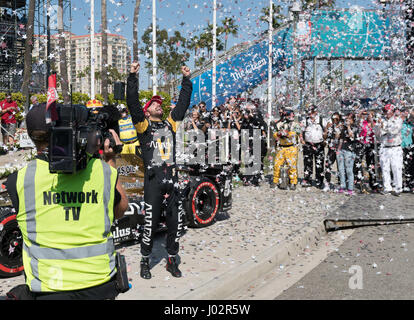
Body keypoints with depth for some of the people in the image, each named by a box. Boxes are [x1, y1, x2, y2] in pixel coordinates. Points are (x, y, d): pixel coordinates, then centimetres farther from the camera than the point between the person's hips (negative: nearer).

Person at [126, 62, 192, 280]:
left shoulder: (170, 123, 18)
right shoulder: (143, 124, 6)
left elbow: (183, 103, 21)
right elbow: (132, 102, -5)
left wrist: (186, 80, 21)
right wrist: (132, 77, -11)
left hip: (171, 179, 5)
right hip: (153, 180, -4)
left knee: (175, 220, 8)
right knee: (150, 222, 0)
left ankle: (172, 260, 21)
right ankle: (145, 261, 15)